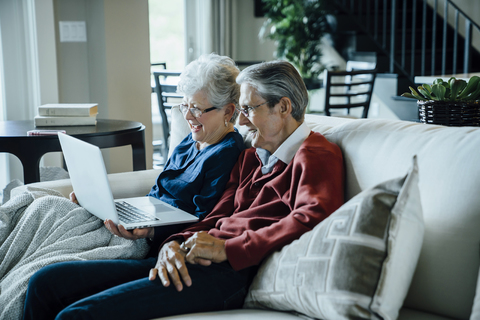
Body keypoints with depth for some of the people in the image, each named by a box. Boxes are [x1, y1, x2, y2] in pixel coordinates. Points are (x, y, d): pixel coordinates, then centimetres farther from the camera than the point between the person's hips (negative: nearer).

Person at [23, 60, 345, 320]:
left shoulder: (316, 154, 0)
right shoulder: (251, 156, 27)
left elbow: (311, 217, -19)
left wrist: (228, 248, -18)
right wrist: (175, 244, -4)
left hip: (230, 273, -9)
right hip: (192, 262, 9)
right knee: (47, 282, -2)